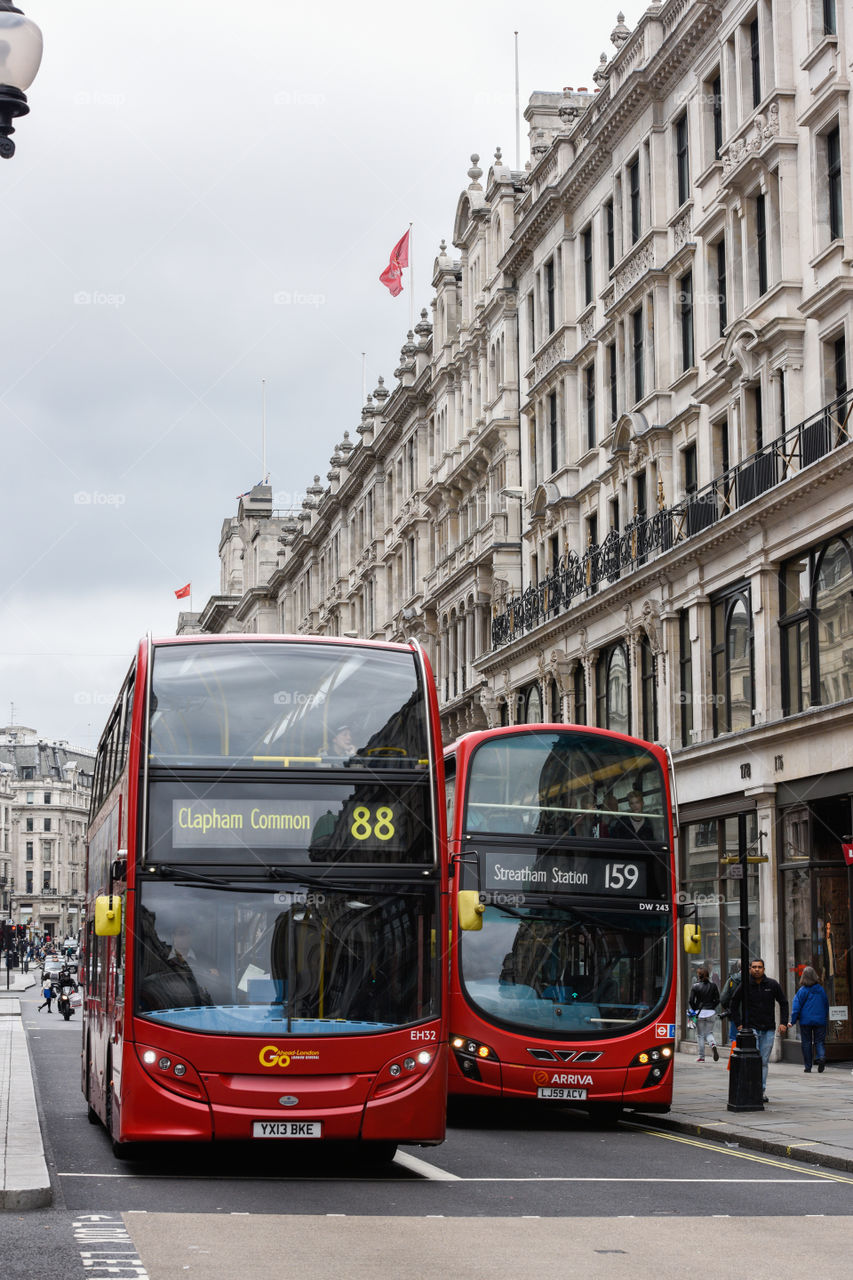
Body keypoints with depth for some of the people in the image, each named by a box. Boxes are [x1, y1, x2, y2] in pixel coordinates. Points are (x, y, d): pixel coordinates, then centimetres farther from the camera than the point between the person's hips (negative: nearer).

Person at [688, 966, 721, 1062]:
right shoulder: (713, 986, 2)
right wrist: (712, 1007, 13)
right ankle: (713, 1044, -19)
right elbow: (717, 1000, 1)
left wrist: (694, 1010, 8)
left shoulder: (695, 986, -4)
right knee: (709, 1033, 13)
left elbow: (691, 1001, -7)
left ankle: (701, 1057, 7)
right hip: (711, 1012, 2)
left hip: (699, 1012, -2)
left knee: (700, 1035, 7)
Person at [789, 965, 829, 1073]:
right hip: (820, 1020, 2)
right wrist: (825, 1018, 24)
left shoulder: (802, 991, -7)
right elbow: (826, 1004, 12)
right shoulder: (821, 990, 2)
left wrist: (793, 1021, -1)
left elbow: (796, 1007, -6)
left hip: (806, 1021, -2)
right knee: (820, 1041, 6)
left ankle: (807, 1066, 6)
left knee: (806, 1043, 6)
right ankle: (821, 1057, -21)